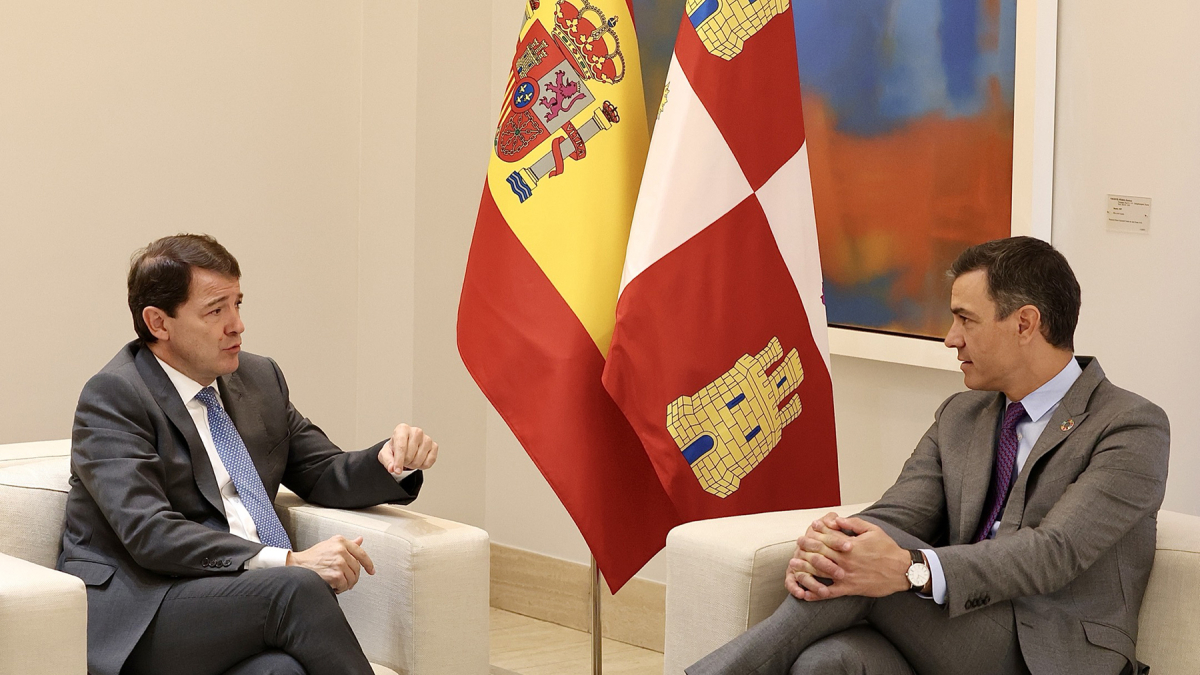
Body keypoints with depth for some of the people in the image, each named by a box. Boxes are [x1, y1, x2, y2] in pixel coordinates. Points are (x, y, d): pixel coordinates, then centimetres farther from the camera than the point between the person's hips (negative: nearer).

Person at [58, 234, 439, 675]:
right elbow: (149, 533, -16)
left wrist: (392, 460, 2)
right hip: (137, 615, -5)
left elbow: (325, 477, 26)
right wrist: (288, 561, -23)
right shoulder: (113, 396, -4)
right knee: (297, 589, -32)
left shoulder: (259, 378, 19)